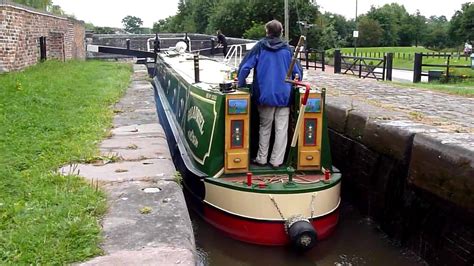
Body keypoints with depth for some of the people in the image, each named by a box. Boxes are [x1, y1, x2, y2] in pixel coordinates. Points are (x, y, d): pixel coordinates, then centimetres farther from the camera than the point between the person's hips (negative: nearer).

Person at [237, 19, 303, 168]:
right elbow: (297, 71, 10)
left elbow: (245, 66, -4)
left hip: (265, 94, 0)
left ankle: (262, 158, 19)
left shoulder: (260, 47, 0)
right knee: (281, 129, 6)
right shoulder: (287, 48, 4)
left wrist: (241, 84, 7)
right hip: (284, 95, 0)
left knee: (264, 127, 14)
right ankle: (276, 161, 8)